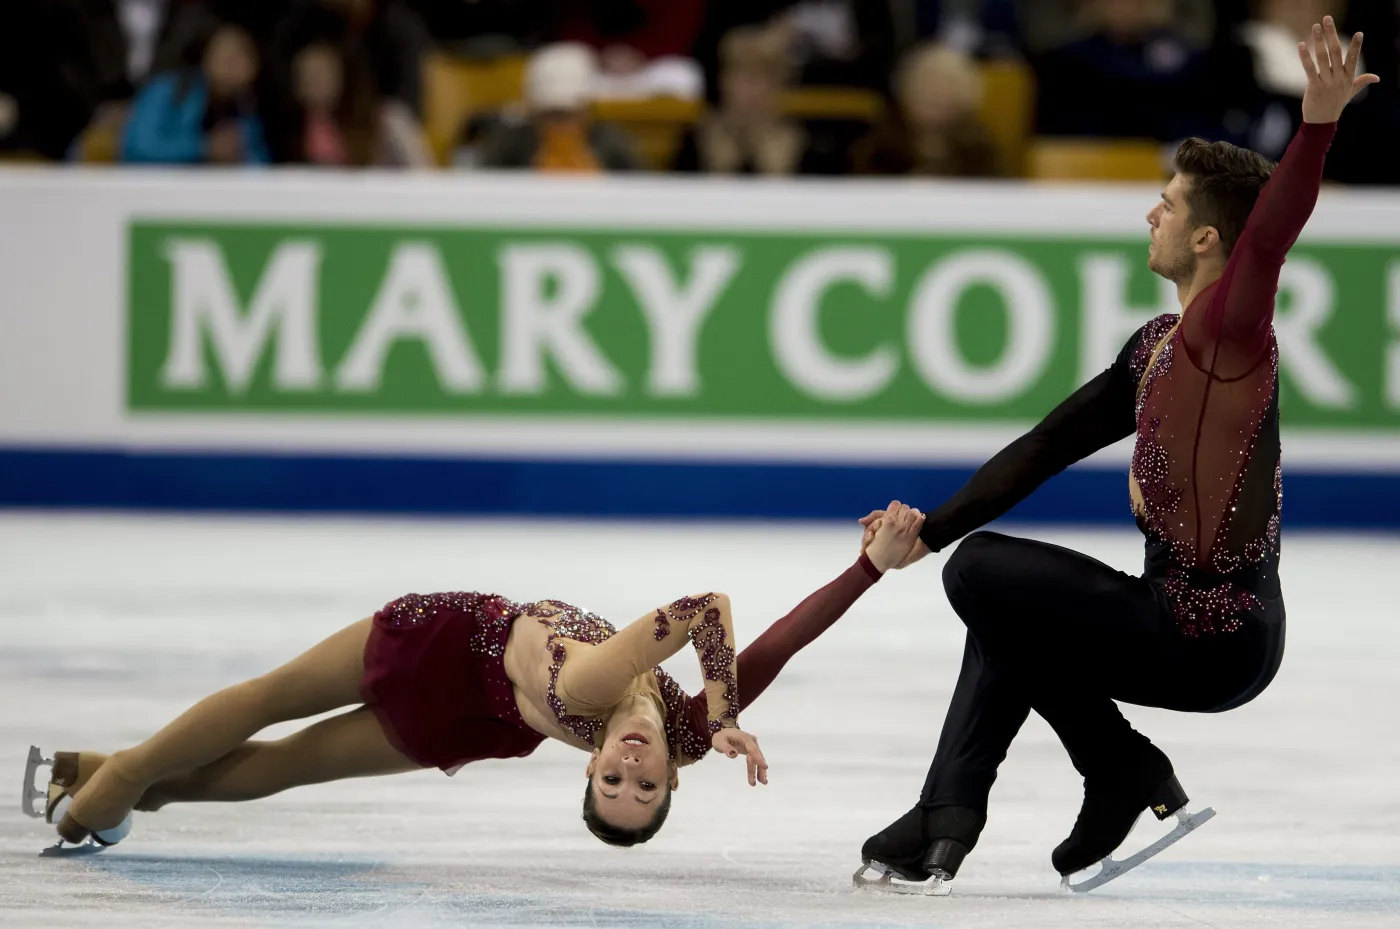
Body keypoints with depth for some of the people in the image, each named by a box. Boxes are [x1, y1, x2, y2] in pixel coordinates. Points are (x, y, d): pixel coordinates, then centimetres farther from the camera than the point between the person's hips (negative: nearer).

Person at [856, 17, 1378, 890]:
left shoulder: (1230, 327, -15)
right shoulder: (1155, 345, 12)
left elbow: (1270, 237, -36)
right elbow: (1051, 443, 18)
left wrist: (1320, 123, -52)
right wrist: (930, 532, 17)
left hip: (1218, 636, -9)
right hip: (1179, 614, 9)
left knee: (983, 573, -8)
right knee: (1008, 621, 22)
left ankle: (1125, 772, 1)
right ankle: (944, 824, 19)